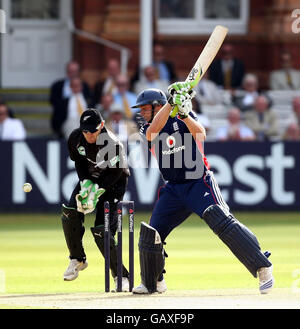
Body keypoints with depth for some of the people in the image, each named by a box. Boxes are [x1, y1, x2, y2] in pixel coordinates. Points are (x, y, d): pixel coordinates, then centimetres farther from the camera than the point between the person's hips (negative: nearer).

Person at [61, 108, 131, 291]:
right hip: (90, 178, 6)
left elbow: (114, 174, -25)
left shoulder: (113, 145, -31)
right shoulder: (75, 138, -13)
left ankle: (121, 275, -8)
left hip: (113, 185, -6)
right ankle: (78, 260, 6)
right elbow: (79, 162, 0)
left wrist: (96, 193, -34)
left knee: (101, 231, -17)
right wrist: (86, 184, -15)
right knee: (70, 214, -14)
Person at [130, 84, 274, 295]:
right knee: (150, 234, 1)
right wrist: (170, 104, -27)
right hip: (173, 189, 5)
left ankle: (263, 268, -26)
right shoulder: (147, 129, 7)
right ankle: (152, 283, 24)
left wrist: (184, 115, -34)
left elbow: (201, 136, -19)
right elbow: (152, 132, -18)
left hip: (199, 182, -5)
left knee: (221, 220, -25)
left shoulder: (182, 119, -1)